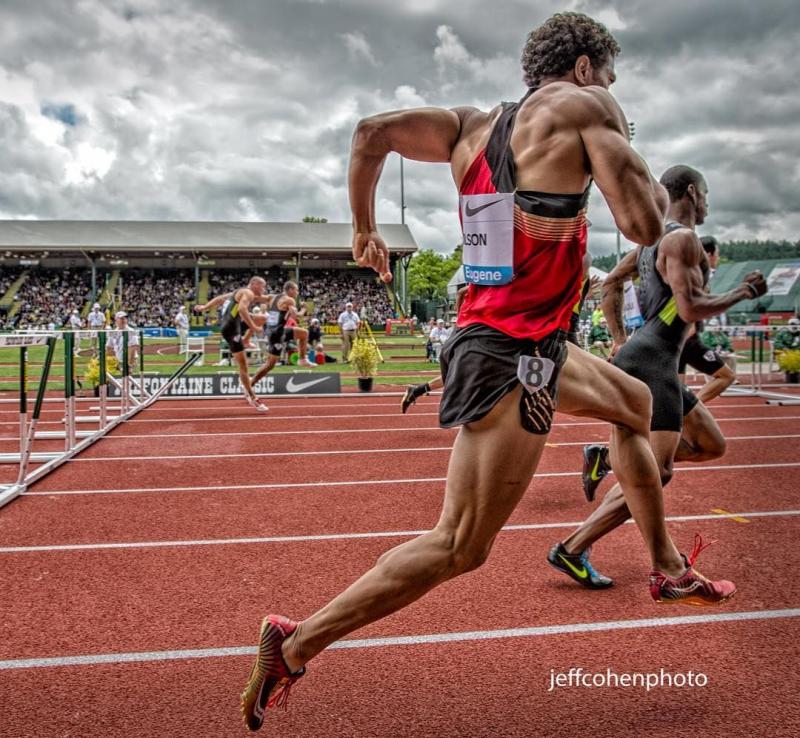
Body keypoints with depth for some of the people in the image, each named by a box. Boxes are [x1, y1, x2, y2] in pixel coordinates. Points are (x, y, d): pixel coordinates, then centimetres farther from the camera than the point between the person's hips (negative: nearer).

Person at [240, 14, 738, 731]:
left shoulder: (475, 126, 12)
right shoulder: (581, 106, -7)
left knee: (637, 404, 28)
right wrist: (630, 154, 5)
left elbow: (370, 133, 6)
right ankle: (296, 643, 1)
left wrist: (365, 229, 15)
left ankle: (667, 568, 39)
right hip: (514, 355, -10)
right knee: (460, 546, -5)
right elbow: (644, 224, -15)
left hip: (495, 337, 10)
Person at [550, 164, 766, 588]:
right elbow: (691, 309, -19)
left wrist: (619, 340, 22)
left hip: (647, 359, 10)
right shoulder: (683, 238, -11)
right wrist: (742, 293, -5)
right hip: (651, 362, -10)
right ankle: (571, 551, -11)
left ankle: (607, 457, 12)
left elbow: (611, 283, 24)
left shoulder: (655, 237, 18)